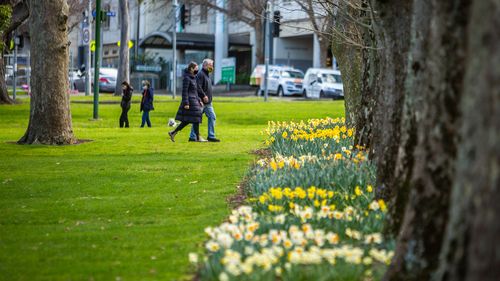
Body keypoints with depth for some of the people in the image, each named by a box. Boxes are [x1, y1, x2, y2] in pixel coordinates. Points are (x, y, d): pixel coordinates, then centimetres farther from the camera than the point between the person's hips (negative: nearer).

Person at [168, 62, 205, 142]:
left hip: (194, 100, 10)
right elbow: (184, 91, -17)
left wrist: (199, 100, 19)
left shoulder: (193, 77, 16)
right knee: (196, 119, -5)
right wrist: (186, 103, -21)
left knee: (187, 120, 9)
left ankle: (173, 133, 12)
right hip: (190, 101, -10)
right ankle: (197, 137, 2)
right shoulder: (186, 78, -13)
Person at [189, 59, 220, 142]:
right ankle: (192, 137, 5)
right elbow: (198, 87, -23)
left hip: (208, 103, 9)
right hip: (201, 102, -9)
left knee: (212, 117, 4)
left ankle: (211, 136, 6)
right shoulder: (200, 74, -13)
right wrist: (203, 96, -26)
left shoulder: (207, 75, 18)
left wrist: (209, 98, 18)